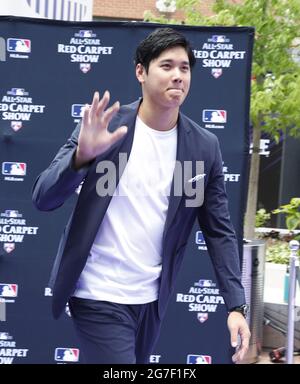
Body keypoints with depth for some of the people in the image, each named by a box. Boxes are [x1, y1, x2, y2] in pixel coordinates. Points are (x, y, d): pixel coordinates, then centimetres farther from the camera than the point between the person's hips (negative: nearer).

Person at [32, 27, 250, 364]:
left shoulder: (204, 147, 0)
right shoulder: (103, 126, -8)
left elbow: (219, 230, 4)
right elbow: (43, 199, -11)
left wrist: (235, 306, -6)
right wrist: (82, 154, -29)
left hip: (152, 299, 4)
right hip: (99, 295, -4)